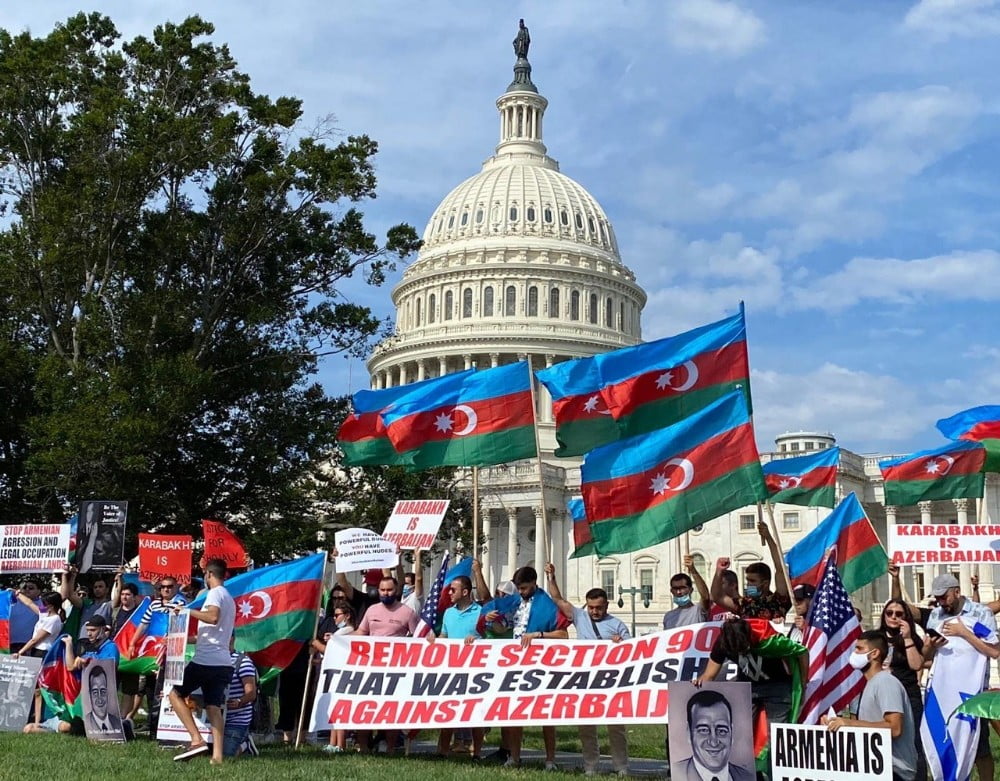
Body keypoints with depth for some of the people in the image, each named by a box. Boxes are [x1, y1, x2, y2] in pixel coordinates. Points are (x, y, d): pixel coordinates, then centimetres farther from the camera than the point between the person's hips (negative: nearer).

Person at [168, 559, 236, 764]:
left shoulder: (215, 593, -5)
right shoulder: (229, 598, 24)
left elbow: (213, 617, -26)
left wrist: (187, 611, -16)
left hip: (206, 660, -8)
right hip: (224, 663, 8)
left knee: (176, 694, 5)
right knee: (214, 707, 4)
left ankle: (197, 740, -8)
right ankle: (217, 755, -7)